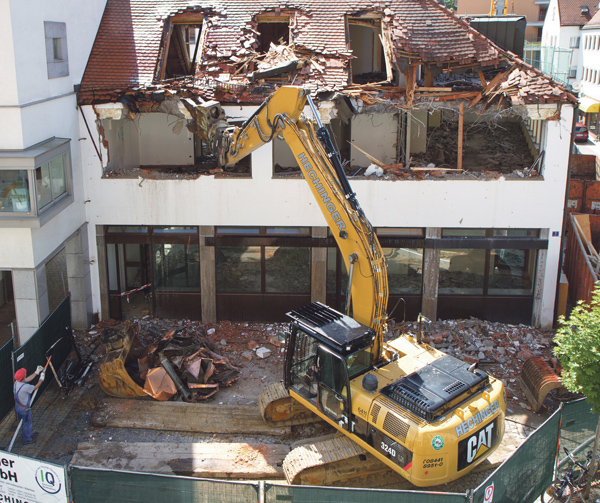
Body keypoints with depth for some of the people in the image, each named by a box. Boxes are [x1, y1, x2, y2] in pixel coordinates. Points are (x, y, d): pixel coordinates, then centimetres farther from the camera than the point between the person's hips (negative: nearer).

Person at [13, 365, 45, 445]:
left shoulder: (17, 382, -11)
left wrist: (37, 372, 6)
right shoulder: (25, 387, -37)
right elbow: (35, 387, -19)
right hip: (24, 409, -8)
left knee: (29, 421, 28)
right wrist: (41, 379, -7)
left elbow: (29, 379, 5)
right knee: (27, 422, 14)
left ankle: (29, 434, 49)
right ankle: (26, 439, 33)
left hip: (18, 406, 8)